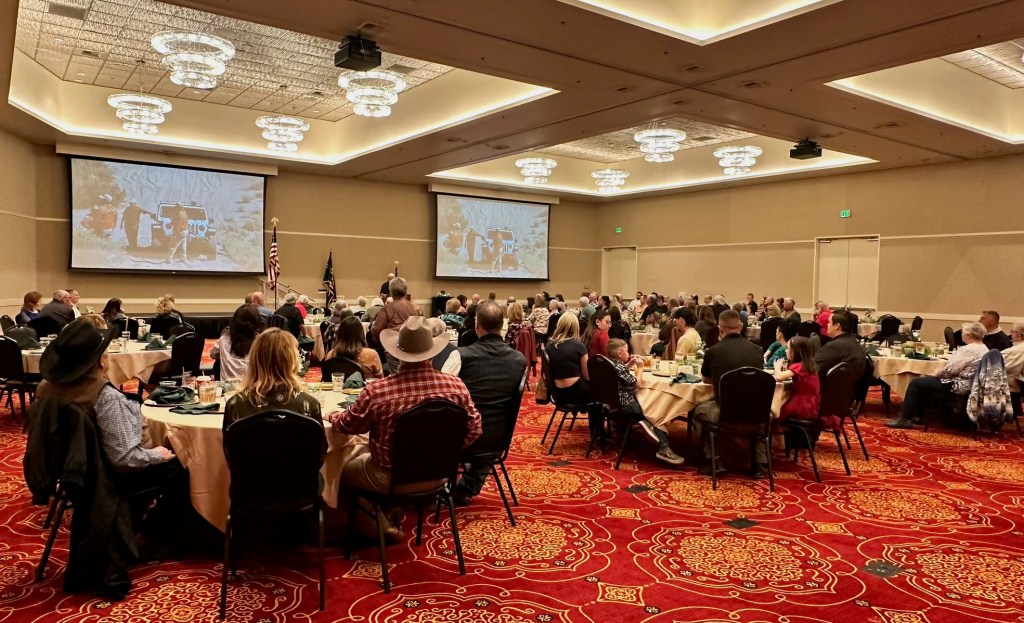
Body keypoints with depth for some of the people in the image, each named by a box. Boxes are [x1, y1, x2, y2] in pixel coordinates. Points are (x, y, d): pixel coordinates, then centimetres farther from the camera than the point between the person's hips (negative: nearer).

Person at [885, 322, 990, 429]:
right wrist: (939, 375, 10)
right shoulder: (984, 348, 11)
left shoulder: (968, 349, -21)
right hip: (968, 384, 11)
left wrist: (937, 375, -3)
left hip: (958, 385, -11)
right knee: (926, 382, 26)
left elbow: (950, 369, -22)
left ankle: (905, 419, 1)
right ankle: (917, 416, 27)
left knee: (916, 383, -3)